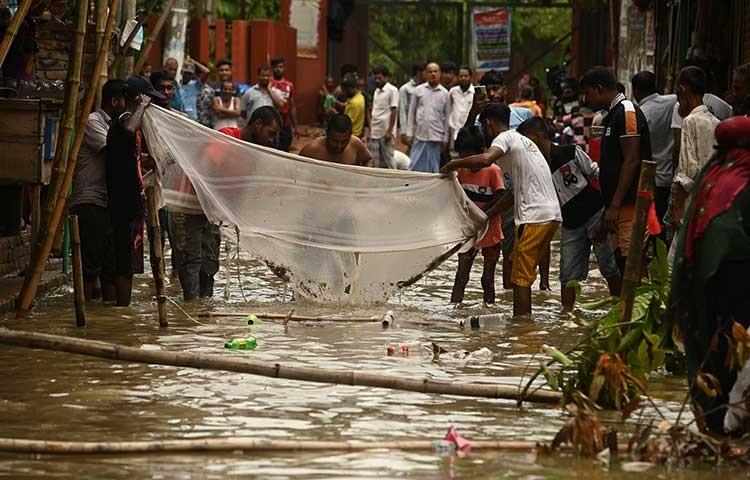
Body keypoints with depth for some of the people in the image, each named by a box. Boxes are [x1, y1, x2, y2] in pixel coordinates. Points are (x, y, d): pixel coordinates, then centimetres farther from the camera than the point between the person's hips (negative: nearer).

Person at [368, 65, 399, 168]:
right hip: (374, 133, 7)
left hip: (385, 132, -7)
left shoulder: (392, 90, -6)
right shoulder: (376, 91, 17)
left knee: (388, 160, -3)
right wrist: (369, 131, 15)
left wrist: (389, 131, -14)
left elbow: (394, 111, -10)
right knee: (374, 162, 5)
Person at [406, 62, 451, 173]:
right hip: (419, 135, 0)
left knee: (433, 169, 2)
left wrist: (445, 139, 4)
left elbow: (447, 117, 7)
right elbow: (411, 113, 8)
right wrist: (409, 133, 2)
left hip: (436, 136, 0)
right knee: (416, 167, -2)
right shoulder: (419, 90, 6)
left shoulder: (444, 93, 5)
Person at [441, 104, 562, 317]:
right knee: (524, 275, 15)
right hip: (552, 213, 9)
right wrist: (485, 216, 28)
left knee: (520, 278, -6)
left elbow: (485, 159, -26)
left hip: (534, 217, -9)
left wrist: (454, 164, -11)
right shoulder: (522, 140, 26)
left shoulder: (505, 138, -2)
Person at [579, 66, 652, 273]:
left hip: (631, 204, -10)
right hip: (619, 208, 10)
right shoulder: (613, 115, 21)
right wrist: (608, 210, 23)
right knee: (622, 262, 9)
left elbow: (631, 161, -17)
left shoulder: (626, 112, -10)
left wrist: (614, 206, -21)